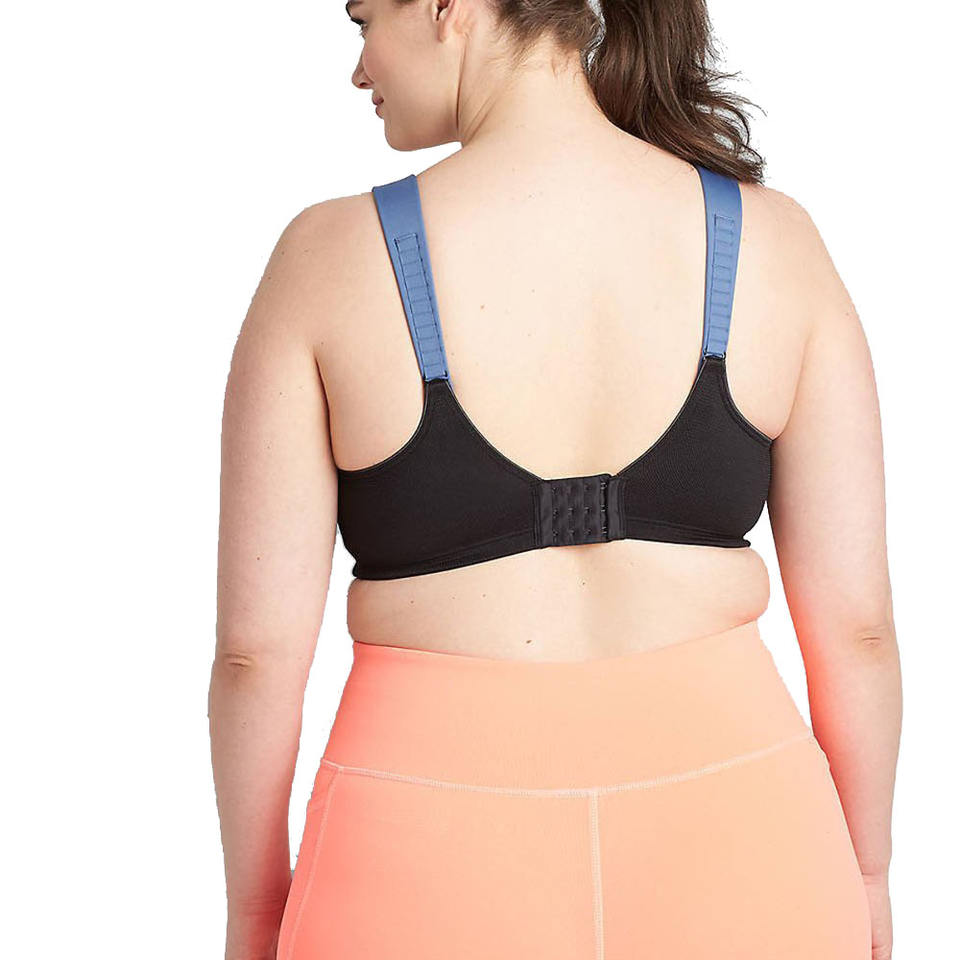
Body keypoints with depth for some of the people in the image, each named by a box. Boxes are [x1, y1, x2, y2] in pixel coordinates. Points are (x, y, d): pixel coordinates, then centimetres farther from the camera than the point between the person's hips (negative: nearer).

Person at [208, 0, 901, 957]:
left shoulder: (328, 261, -10)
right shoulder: (773, 242, -5)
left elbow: (256, 645, -8)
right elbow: (856, 616, -3)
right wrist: (865, 871, 12)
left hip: (442, 866, -1)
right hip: (725, 854, 2)